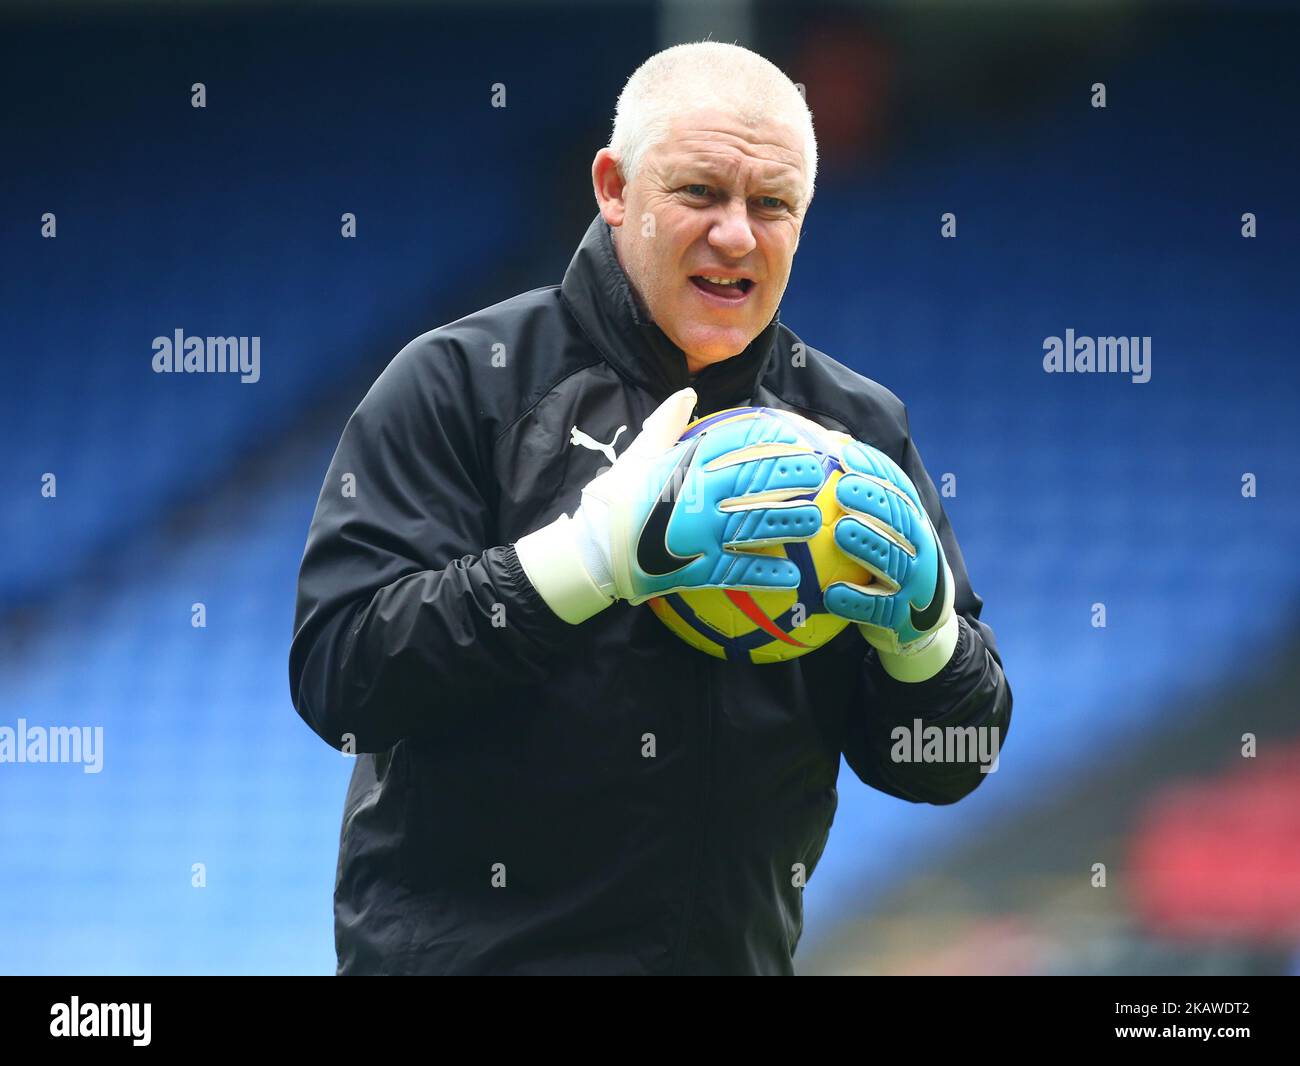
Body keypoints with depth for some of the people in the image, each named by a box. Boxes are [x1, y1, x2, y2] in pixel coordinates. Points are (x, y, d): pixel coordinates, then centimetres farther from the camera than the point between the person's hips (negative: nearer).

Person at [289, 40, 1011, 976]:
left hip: (740, 950, 4)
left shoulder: (856, 425, 6)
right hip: (470, 943, -4)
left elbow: (943, 768, 6)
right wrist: (596, 550, -25)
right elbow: (338, 671, -17)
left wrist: (920, 618, -14)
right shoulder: (462, 381, -6)